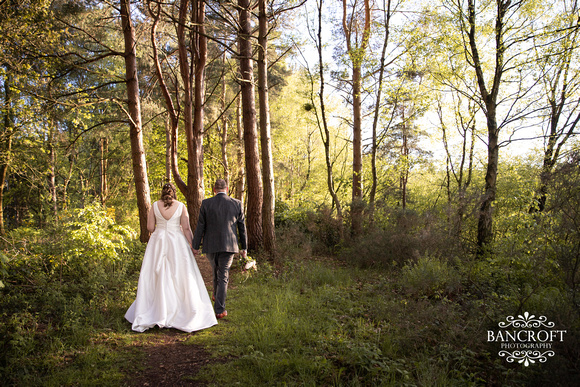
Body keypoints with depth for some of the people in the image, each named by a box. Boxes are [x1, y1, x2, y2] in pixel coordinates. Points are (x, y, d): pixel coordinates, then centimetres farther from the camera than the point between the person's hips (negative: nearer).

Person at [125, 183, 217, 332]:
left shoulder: (155, 205, 0)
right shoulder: (181, 206, -2)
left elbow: (150, 227, -1)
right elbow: (186, 228, -6)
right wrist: (192, 246, 1)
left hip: (158, 244, 1)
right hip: (177, 244, -1)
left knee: (155, 278, 7)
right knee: (181, 277, 5)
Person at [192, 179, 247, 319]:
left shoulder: (206, 203, -5)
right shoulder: (236, 204, -3)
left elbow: (200, 226, -3)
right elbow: (242, 227, 2)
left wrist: (195, 246, 4)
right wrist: (244, 247, 11)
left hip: (211, 245, 1)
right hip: (228, 245, -1)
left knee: (216, 269, 26)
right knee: (223, 276, 5)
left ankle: (217, 295, 44)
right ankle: (219, 309, 4)